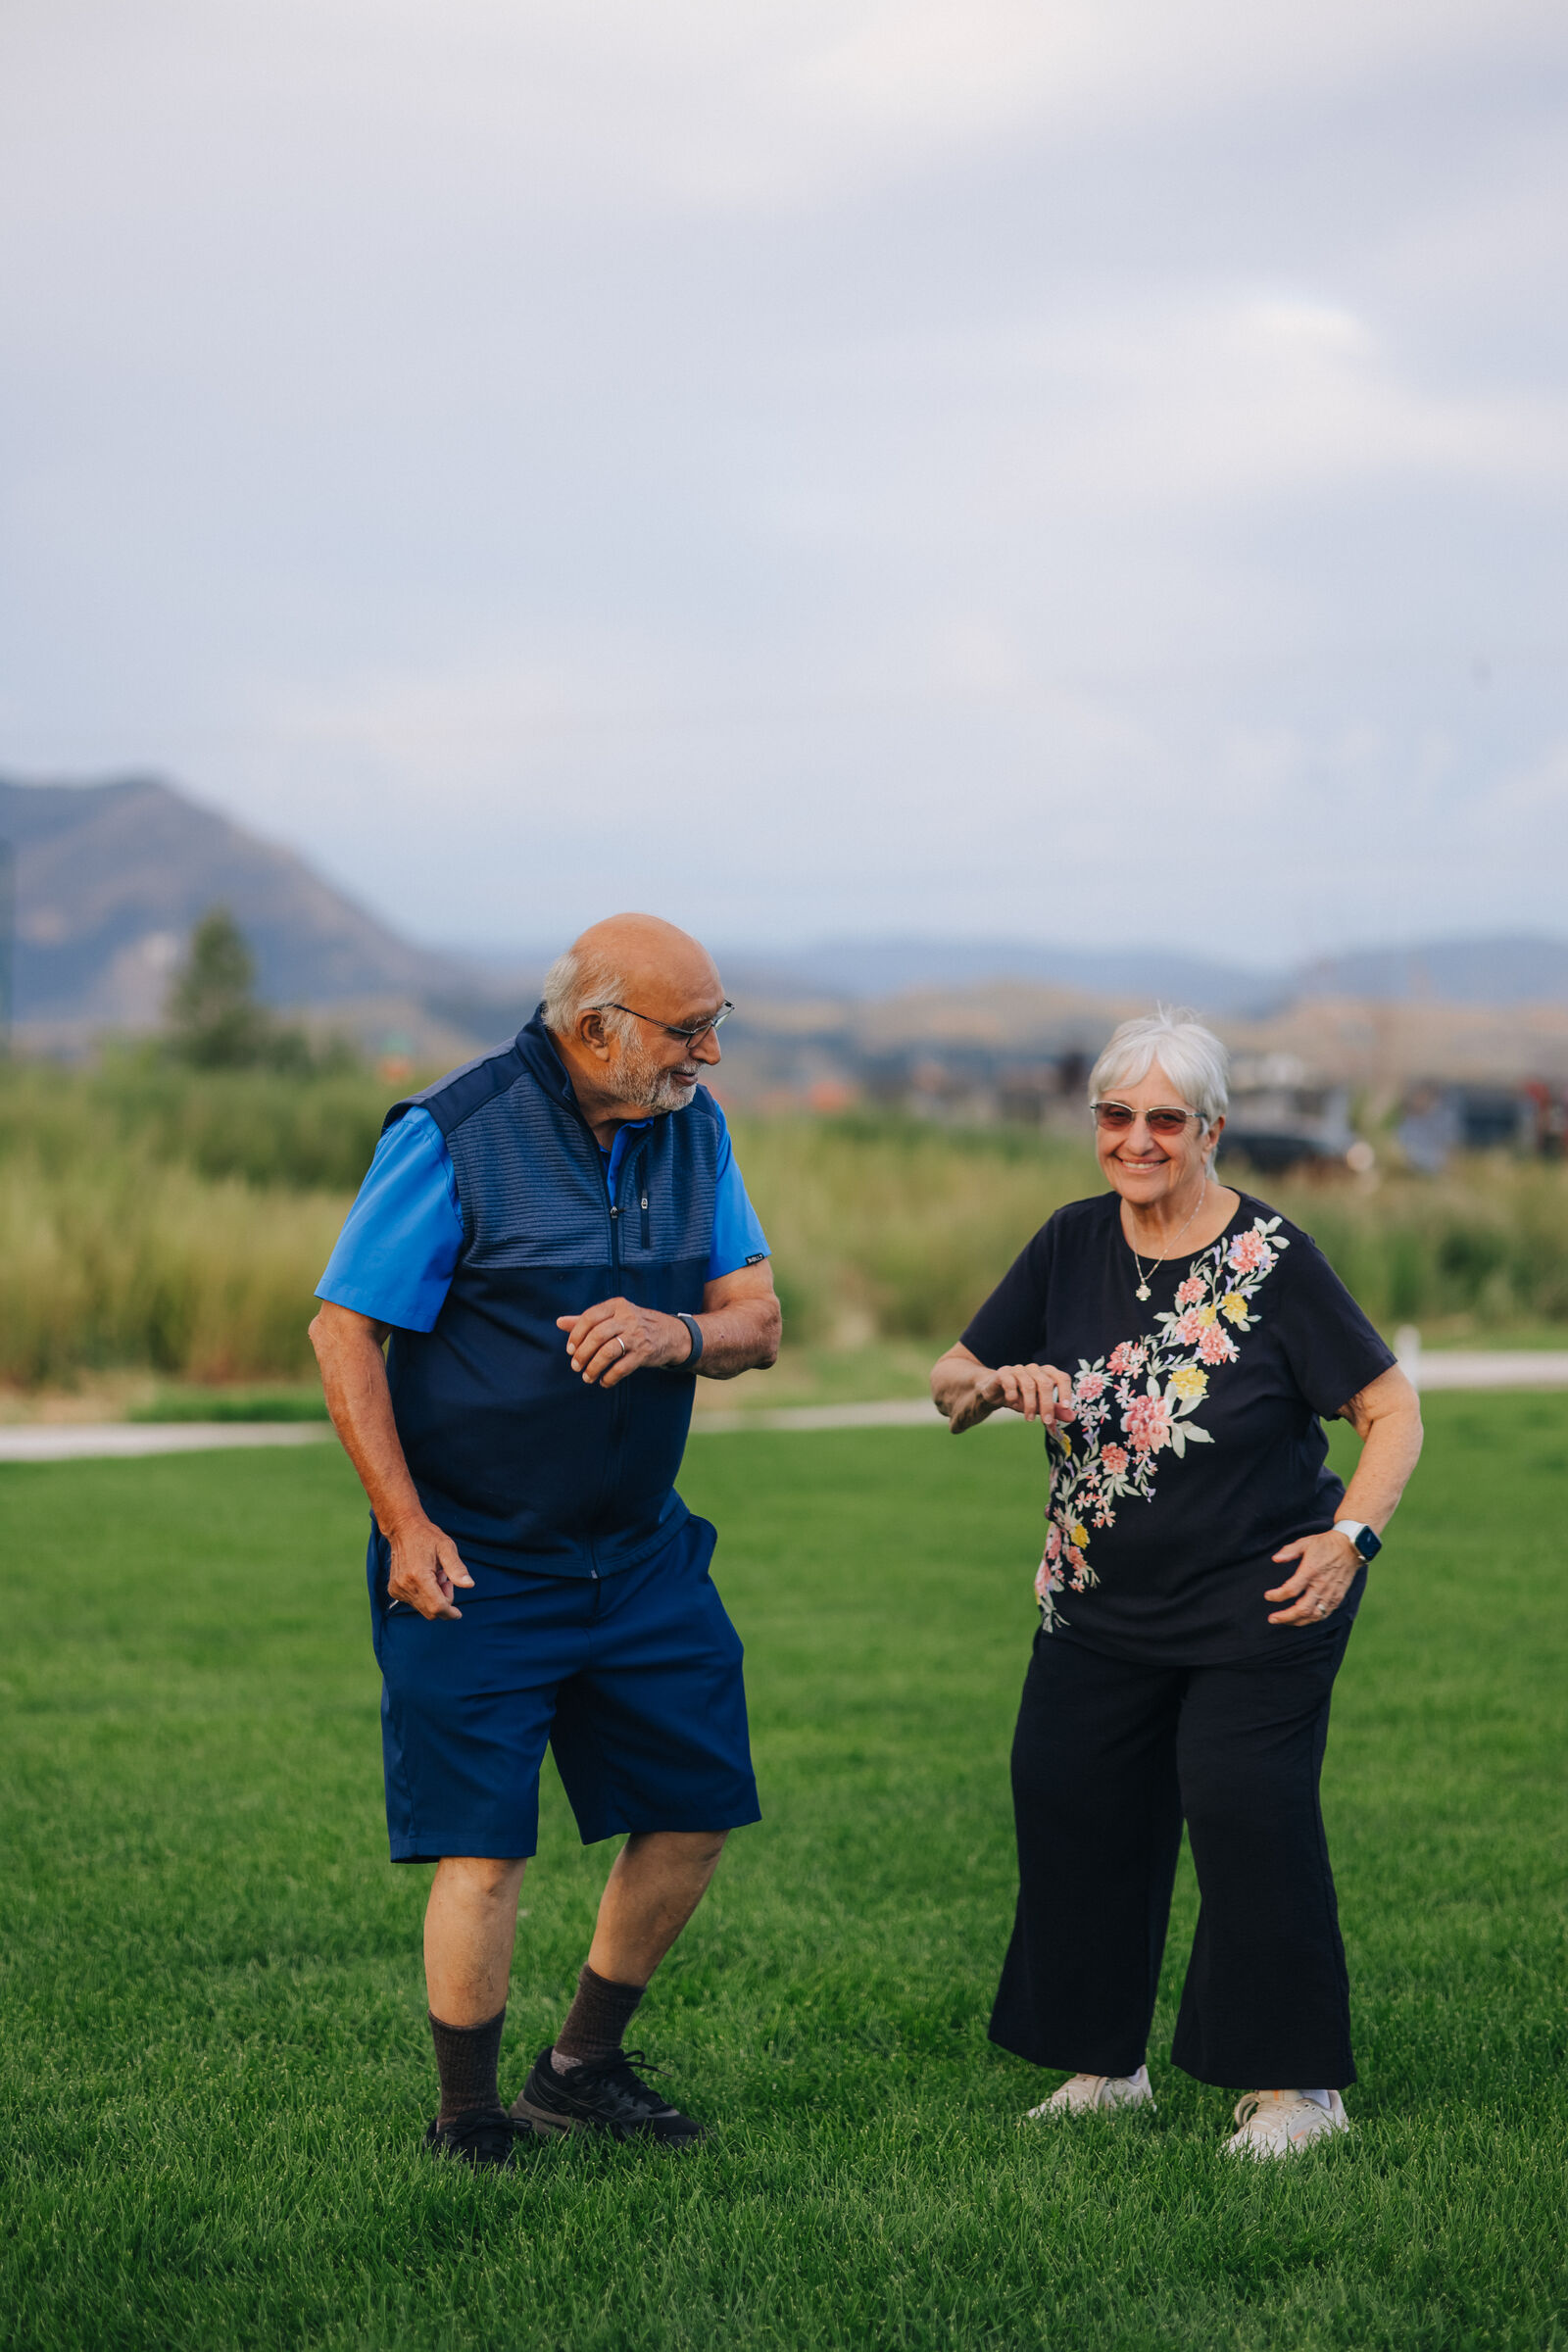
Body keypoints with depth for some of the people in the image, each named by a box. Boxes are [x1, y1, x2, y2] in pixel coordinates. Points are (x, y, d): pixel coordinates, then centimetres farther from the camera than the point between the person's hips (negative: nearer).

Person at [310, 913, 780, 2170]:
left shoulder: (690, 1127, 4)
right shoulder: (452, 1136, -14)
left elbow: (757, 1319, 4)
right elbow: (344, 1332, -12)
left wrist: (676, 1333, -21)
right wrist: (406, 1526, -17)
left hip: (642, 1551, 6)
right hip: (476, 1564, -6)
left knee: (696, 1811, 10)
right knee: (484, 1849, -6)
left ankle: (582, 2069, 29)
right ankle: (469, 2122, 11)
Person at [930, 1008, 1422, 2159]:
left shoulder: (1271, 1258, -13)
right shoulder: (1074, 1243, 1)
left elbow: (1392, 1410, -9)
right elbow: (950, 1379, 7)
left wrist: (1352, 1535, -22)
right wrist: (994, 1385, -16)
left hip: (1259, 1608, -5)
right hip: (1100, 1608, 6)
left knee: (1247, 1809, -12)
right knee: (1069, 1805, 7)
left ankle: (1297, 2083, 2)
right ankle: (1106, 2062, 24)